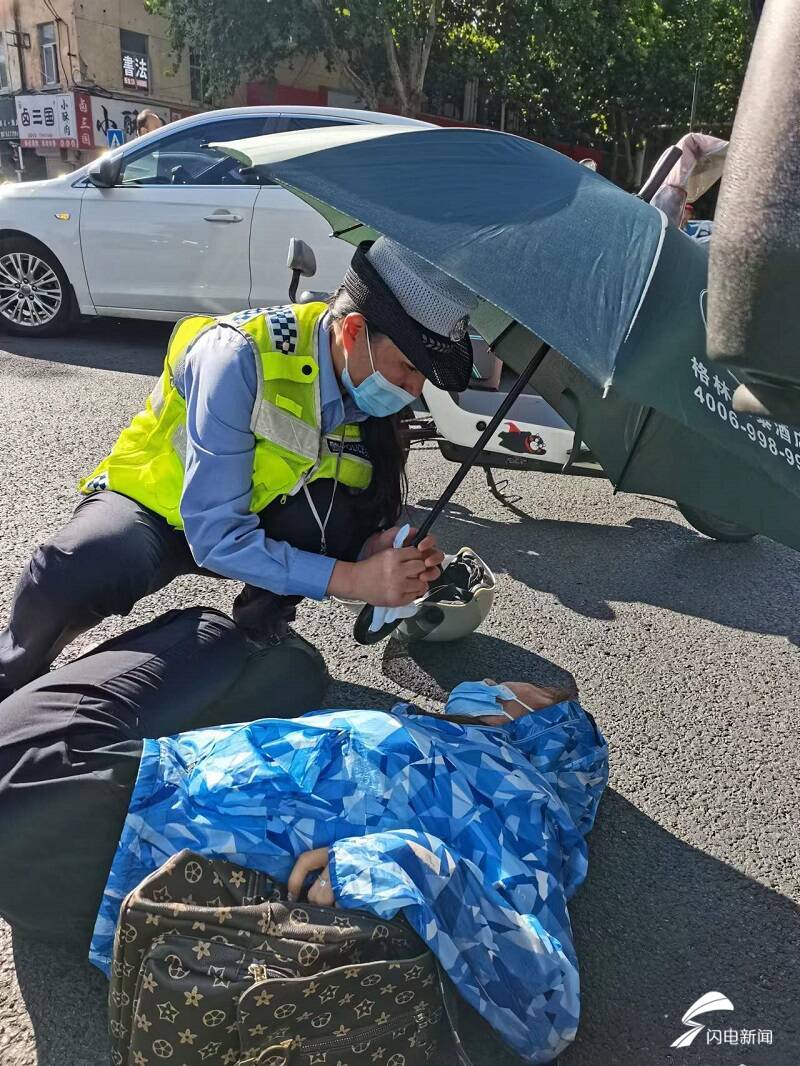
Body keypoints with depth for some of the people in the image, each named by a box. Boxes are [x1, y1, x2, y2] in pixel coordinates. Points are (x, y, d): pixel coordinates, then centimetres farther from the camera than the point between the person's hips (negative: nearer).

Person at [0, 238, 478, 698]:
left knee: (335, 514, -28)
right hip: (152, 501, -4)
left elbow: (373, 517, -6)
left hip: (254, 513, 4)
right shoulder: (238, 357, -31)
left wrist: (374, 550, -30)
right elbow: (214, 535, -34)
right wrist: (353, 579, -38)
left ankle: (258, 634, -3)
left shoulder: (367, 392, -13)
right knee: (77, 575, -35)